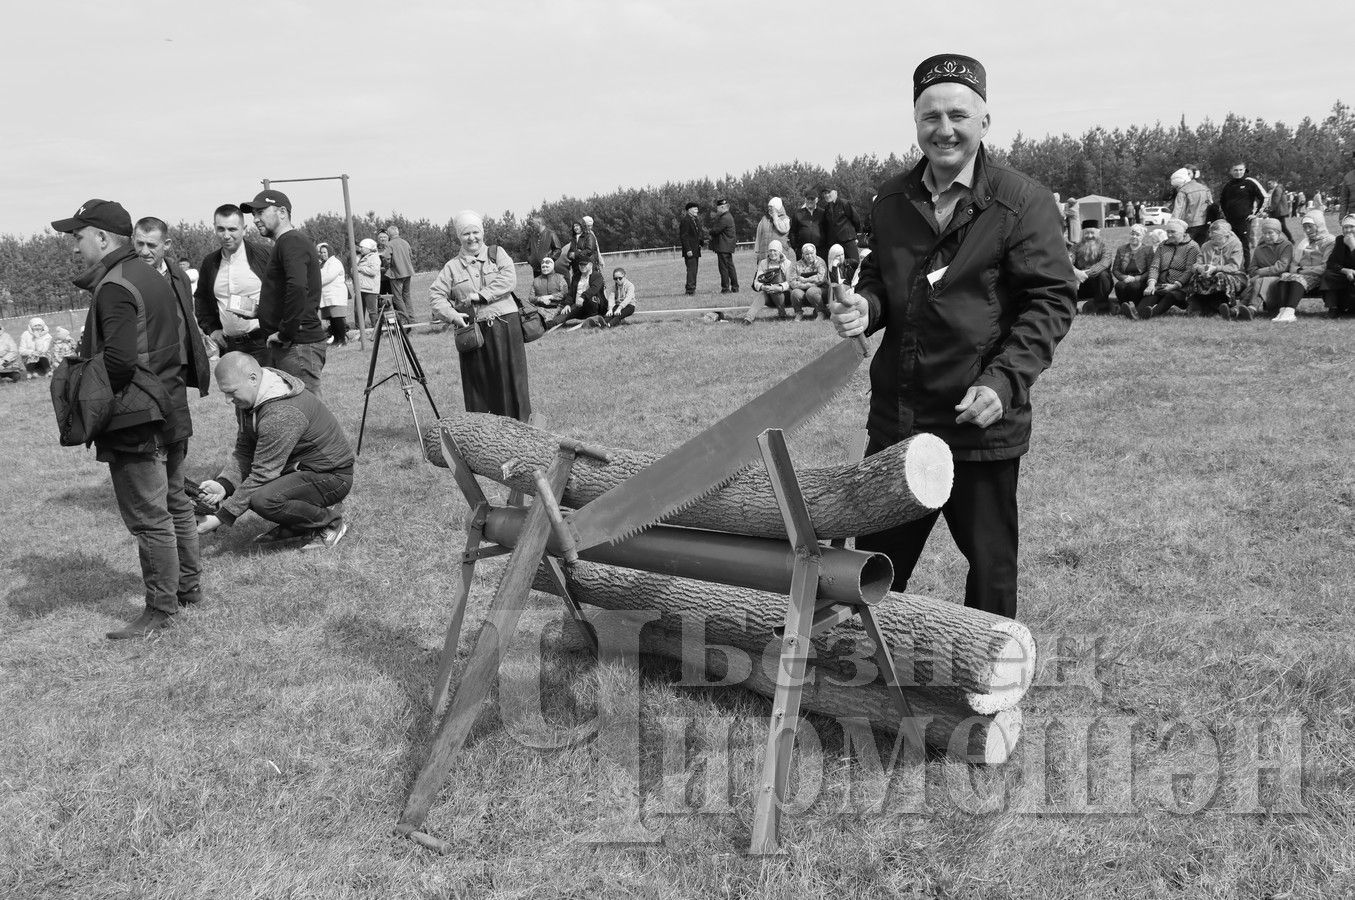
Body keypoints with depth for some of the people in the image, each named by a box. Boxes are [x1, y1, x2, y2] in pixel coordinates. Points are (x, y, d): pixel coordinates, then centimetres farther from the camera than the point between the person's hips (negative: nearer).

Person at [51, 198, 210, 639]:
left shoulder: (114, 287, -16)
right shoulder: (153, 278, 14)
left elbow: (118, 359, -26)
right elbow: (188, 344, 17)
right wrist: (173, 385, 16)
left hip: (135, 421, -10)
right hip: (172, 413, 10)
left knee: (149, 518, -2)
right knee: (174, 504, 19)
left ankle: (160, 610, 5)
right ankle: (189, 586, 31)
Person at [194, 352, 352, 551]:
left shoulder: (282, 414, -30)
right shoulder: (248, 398, 0)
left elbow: (262, 474, -28)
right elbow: (243, 451, 4)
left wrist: (222, 518, -24)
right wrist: (223, 483, -16)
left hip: (332, 476, -10)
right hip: (298, 467, 10)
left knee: (263, 499, -30)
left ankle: (330, 521, -7)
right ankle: (295, 526, 11)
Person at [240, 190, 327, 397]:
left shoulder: (292, 242, -13)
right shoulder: (285, 243, 21)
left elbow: (297, 287, -29)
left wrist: (285, 332, -21)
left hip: (298, 345, -11)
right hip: (282, 347, 11)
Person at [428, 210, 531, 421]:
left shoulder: (497, 254, 8)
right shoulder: (452, 266, 10)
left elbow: (509, 279, -8)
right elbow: (435, 294, 4)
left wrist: (481, 295, -14)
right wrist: (452, 315, -12)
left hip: (505, 326, -1)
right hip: (473, 330, 1)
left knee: (510, 378, -1)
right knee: (477, 383, 2)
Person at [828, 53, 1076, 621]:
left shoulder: (1022, 202, -9)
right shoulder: (892, 200, 8)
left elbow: (1052, 300, -10)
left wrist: (1004, 381, -23)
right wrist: (863, 306, -5)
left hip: (983, 423, -5)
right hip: (895, 417, 5)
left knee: (991, 570, 11)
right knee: (875, 567, 17)